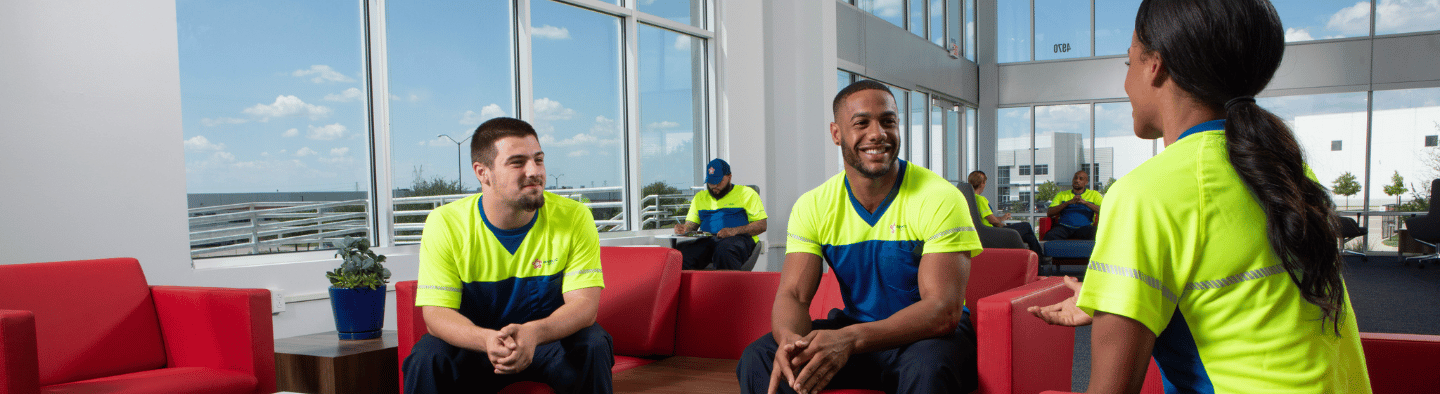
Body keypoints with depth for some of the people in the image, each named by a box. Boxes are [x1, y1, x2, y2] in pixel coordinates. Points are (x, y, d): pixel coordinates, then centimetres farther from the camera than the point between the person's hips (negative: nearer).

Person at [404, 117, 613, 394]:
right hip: (474, 342, 0)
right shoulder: (445, 224, -13)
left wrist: (533, 333, -41)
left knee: (592, 347, -28)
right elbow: (436, 312, -17)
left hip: (553, 338, 1)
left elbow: (584, 304, -18)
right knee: (426, 358, -28)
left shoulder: (575, 218, -13)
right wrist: (487, 339, -40)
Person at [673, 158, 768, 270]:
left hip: (737, 239, -3)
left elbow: (762, 225, 3)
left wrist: (734, 231, -13)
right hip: (706, 240, 3)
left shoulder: (746, 193, 12)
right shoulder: (700, 197, 28)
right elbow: (691, 223, 23)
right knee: (680, 253, -30)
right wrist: (684, 228, -4)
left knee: (724, 252, -42)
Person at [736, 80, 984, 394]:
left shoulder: (939, 199, -16)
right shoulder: (813, 206, -3)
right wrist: (790, 338, -36)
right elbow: (792, 295, -9)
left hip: (929, 333, -3)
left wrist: (850, 339, -40)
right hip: (854, 329, 3)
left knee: (928, 368, -38)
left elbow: (944, 311, -24)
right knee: (758, 359, -18)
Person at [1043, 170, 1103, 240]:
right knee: (1050, 236, -34)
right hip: (1064, 227, 0)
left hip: (1084, 227, 0)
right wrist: (1069, 202, -5)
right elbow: (1049, 213, 6)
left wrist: (1085, 202, -9)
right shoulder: (1061, 195, 22)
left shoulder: (1094, 194, 21)